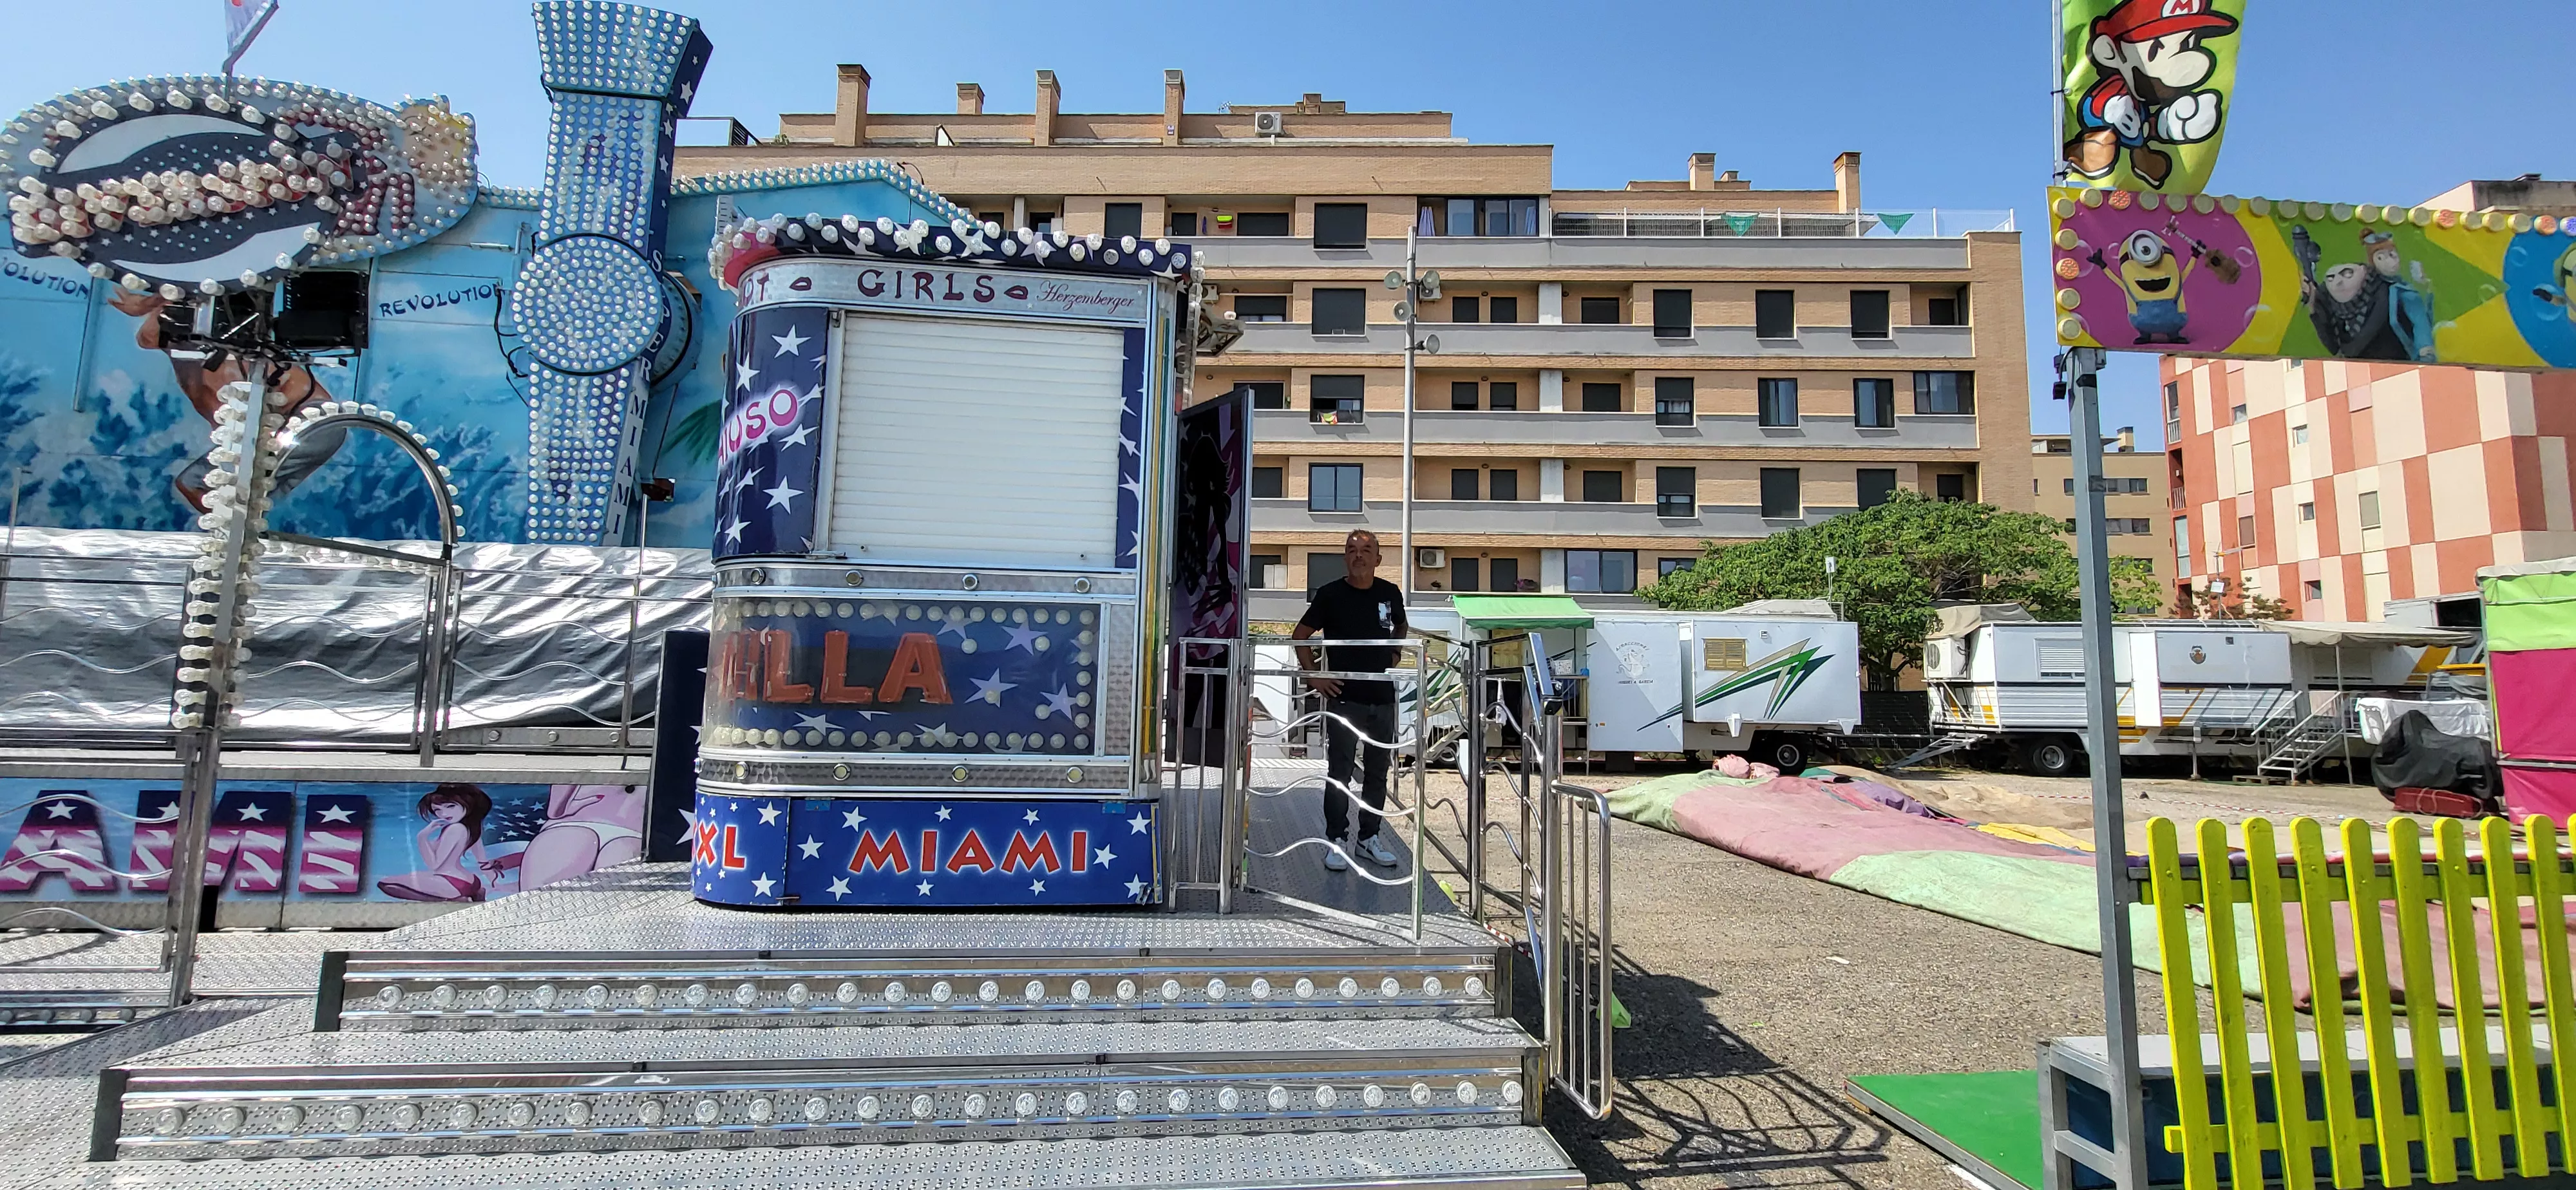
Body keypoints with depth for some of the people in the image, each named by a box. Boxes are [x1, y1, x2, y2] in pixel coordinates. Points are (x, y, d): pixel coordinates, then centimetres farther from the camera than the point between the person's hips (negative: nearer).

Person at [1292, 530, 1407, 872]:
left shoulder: (1390, 593, 5)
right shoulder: (1330, 594, -5)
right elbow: (1301, 636, 2)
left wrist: (1392, 657, 11)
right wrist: (1313, 674, -6)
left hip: (1383, 696, 4)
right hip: (1344, 697, -4)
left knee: (1378, 771, 11)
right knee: (1340, 772, 0)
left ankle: (1369, 837, 24)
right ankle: (1336, 841, 11)